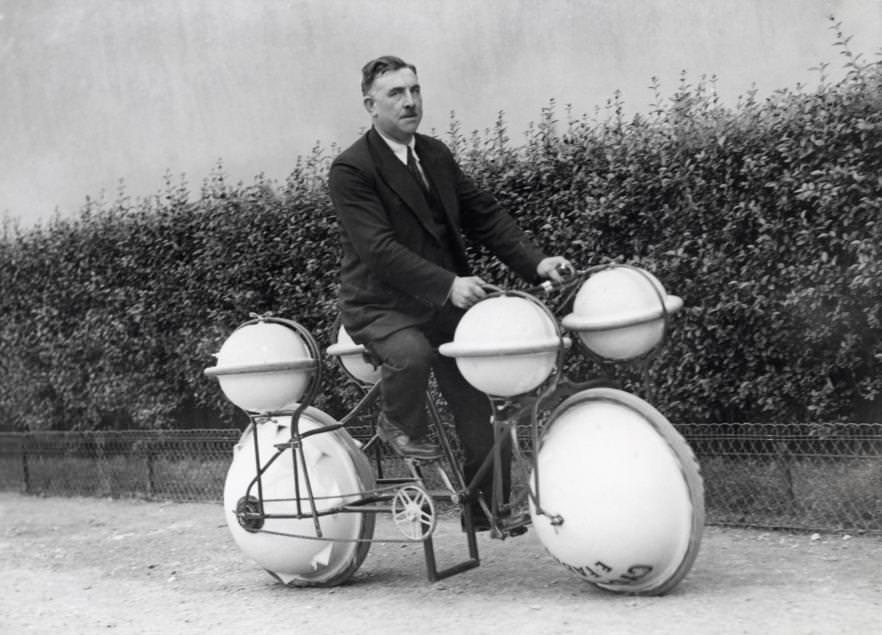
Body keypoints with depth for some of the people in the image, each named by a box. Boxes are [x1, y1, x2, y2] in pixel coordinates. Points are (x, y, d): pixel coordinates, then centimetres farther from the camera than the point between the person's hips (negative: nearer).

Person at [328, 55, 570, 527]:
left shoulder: (436, 155, 8)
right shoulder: (350, 169, -15)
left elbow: (484, 215, 8)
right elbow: (379, 249, -25)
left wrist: (535, 261, -6)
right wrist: (447, 285, -35)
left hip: (446, 304, 6)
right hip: (380, 306, -6)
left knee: (476, 408, 5)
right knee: (412, 353, -36)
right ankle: (398, 426, -4)